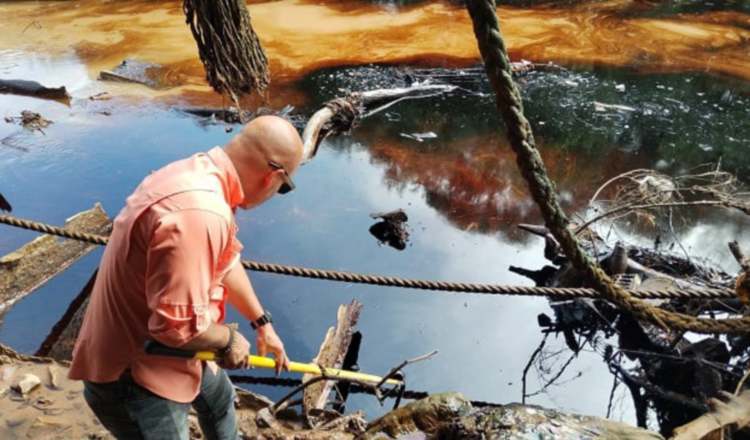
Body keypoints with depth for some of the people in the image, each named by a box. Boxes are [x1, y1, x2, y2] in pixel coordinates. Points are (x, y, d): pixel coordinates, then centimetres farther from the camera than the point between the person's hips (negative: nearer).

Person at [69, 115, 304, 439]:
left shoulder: (201, 173, -3)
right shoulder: (199, 213, -36)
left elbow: (227, 263, 9)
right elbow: (178, 326, -35)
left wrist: (262, 323, 17)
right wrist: (228, 339, -14)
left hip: (157, 350, 10)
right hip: (132, 378, -10)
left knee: (219, 398, 32)